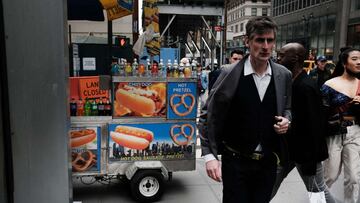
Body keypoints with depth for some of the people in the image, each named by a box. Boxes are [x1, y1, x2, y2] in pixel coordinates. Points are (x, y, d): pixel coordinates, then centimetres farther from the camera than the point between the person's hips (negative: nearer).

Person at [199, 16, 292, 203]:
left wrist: (286, 120, -7)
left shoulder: (284, 75, 0)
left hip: (269, 161, 4)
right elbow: (208, 115, -9)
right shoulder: (230, 74, -12)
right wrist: (210, 155, -17)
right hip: (236, 160, -3)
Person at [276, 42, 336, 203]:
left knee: (317, 190, 9)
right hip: (289, 147, 8)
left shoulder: (306, 87, -23)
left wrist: (310, 161, -21)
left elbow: (313, 127, -24)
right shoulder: (290, 82, 4)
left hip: (305, 152, -8)